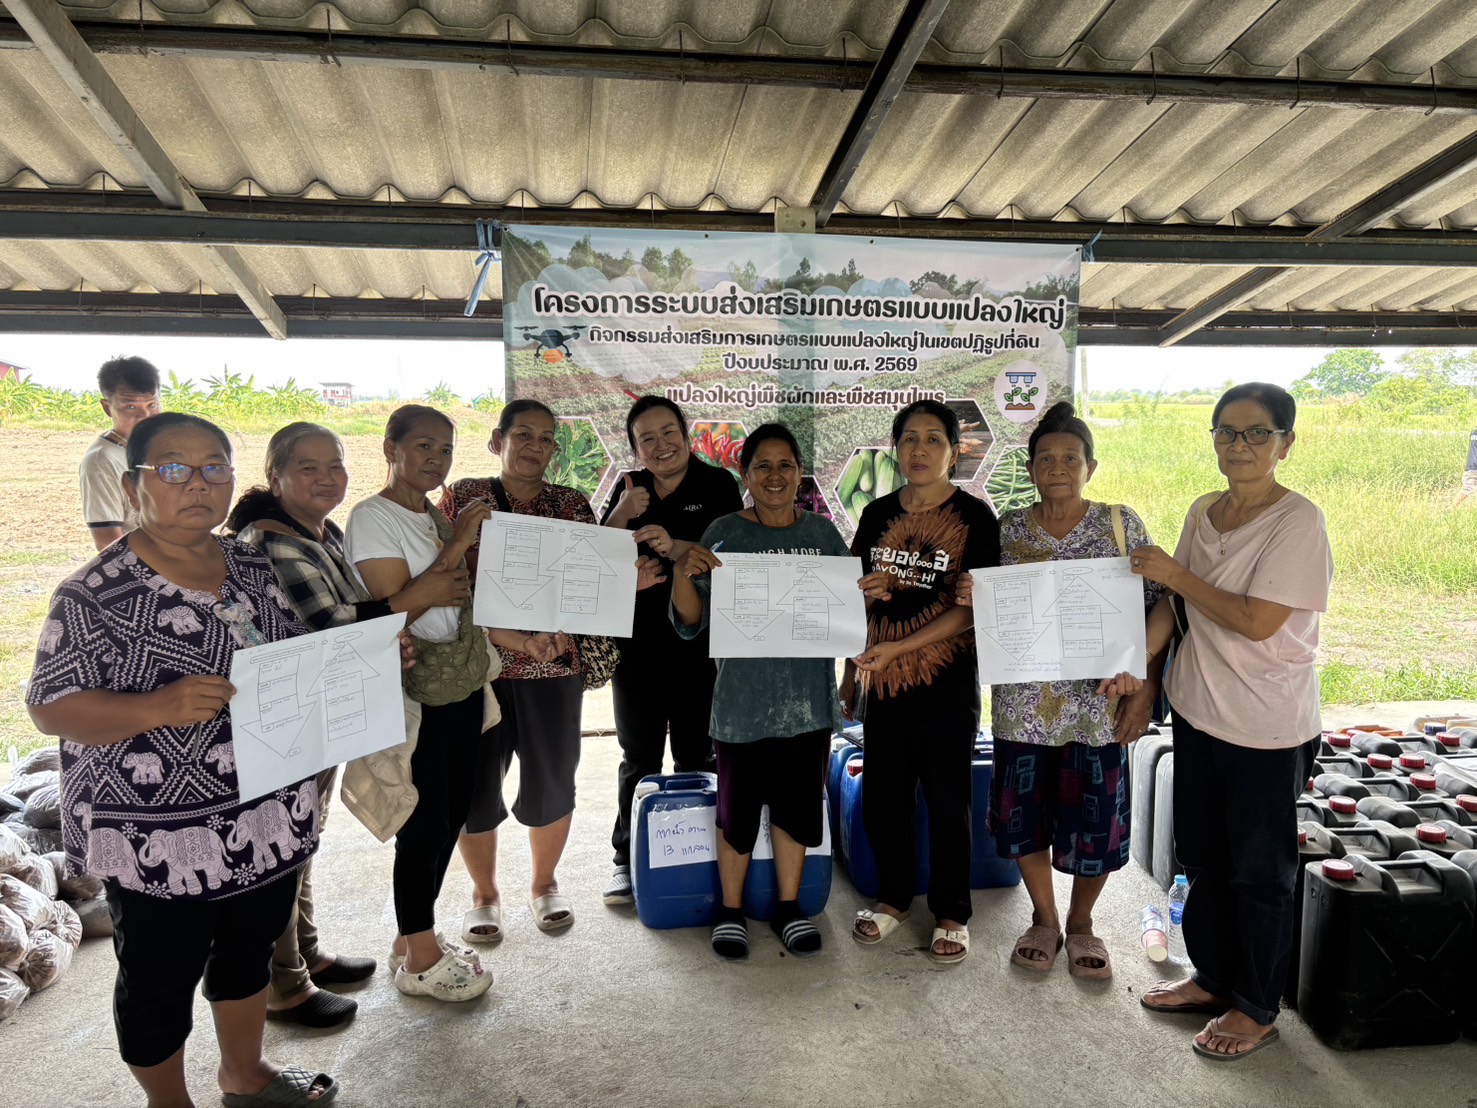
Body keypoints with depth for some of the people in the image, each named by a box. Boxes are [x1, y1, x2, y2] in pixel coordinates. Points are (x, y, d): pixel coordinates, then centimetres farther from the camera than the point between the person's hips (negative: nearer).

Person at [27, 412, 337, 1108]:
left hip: (268, 819, 6)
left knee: (249, 953, 24)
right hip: (161, 841, -6)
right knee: (160, 984, 14)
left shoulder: (252, 567, 3)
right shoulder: (96, 593, -15)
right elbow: (49, 706, -14)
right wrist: (160, 706, -31)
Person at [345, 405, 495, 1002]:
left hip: (462, 684, 8)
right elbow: (396, 609, -21)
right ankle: (418, 960, 19)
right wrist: (457, 546, -22)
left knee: (452, 811, 14)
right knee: (425, 822, 1)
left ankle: (414, 935, 32)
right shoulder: (372, 518, -12)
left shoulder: (435, 517, 12)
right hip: (415, 697, -8)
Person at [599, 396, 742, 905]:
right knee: (639, 757, 10)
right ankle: (627, 860, 22)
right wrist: (621, 516, -14)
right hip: (638, 643, 2)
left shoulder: (717, 485, -3)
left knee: (696, 756, 9)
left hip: (698, 644, -2)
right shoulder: (629, 490, 7)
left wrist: (675, 547, -29)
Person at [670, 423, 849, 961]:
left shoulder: (822, 532, 5)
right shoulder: (723, 534, -5)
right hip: (743, 698, -3)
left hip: (808, 697, 3)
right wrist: (682, 571, -23)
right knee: (738, 807, 9)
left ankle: (788, 907, 32)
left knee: (798, 804, 13)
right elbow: (691, 622, -5)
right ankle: (731, 910, 29)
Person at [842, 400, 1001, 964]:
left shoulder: (974, 517, -7)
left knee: (947, 797, 7)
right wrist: (850, 674, 2)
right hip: (882, 679, 4)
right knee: (883, 793, 11)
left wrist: (898, 646, -19)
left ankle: (951, 913, 26)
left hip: (947, 680, -4)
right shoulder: (877, 514, 6)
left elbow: (972, 609, -13)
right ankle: (892, 897, 32)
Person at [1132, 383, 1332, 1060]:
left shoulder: (1298, 523, -17)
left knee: (1258, 871, 8)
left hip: (1266, 727, -7)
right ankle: (1212, 978, 38)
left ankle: (1256, 1010, 27)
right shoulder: (1203, 513, 5)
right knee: (1202, 854, 19)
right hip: (1198, 711, 7)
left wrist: (1174, 573, -18)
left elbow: (1257, 622, -23)